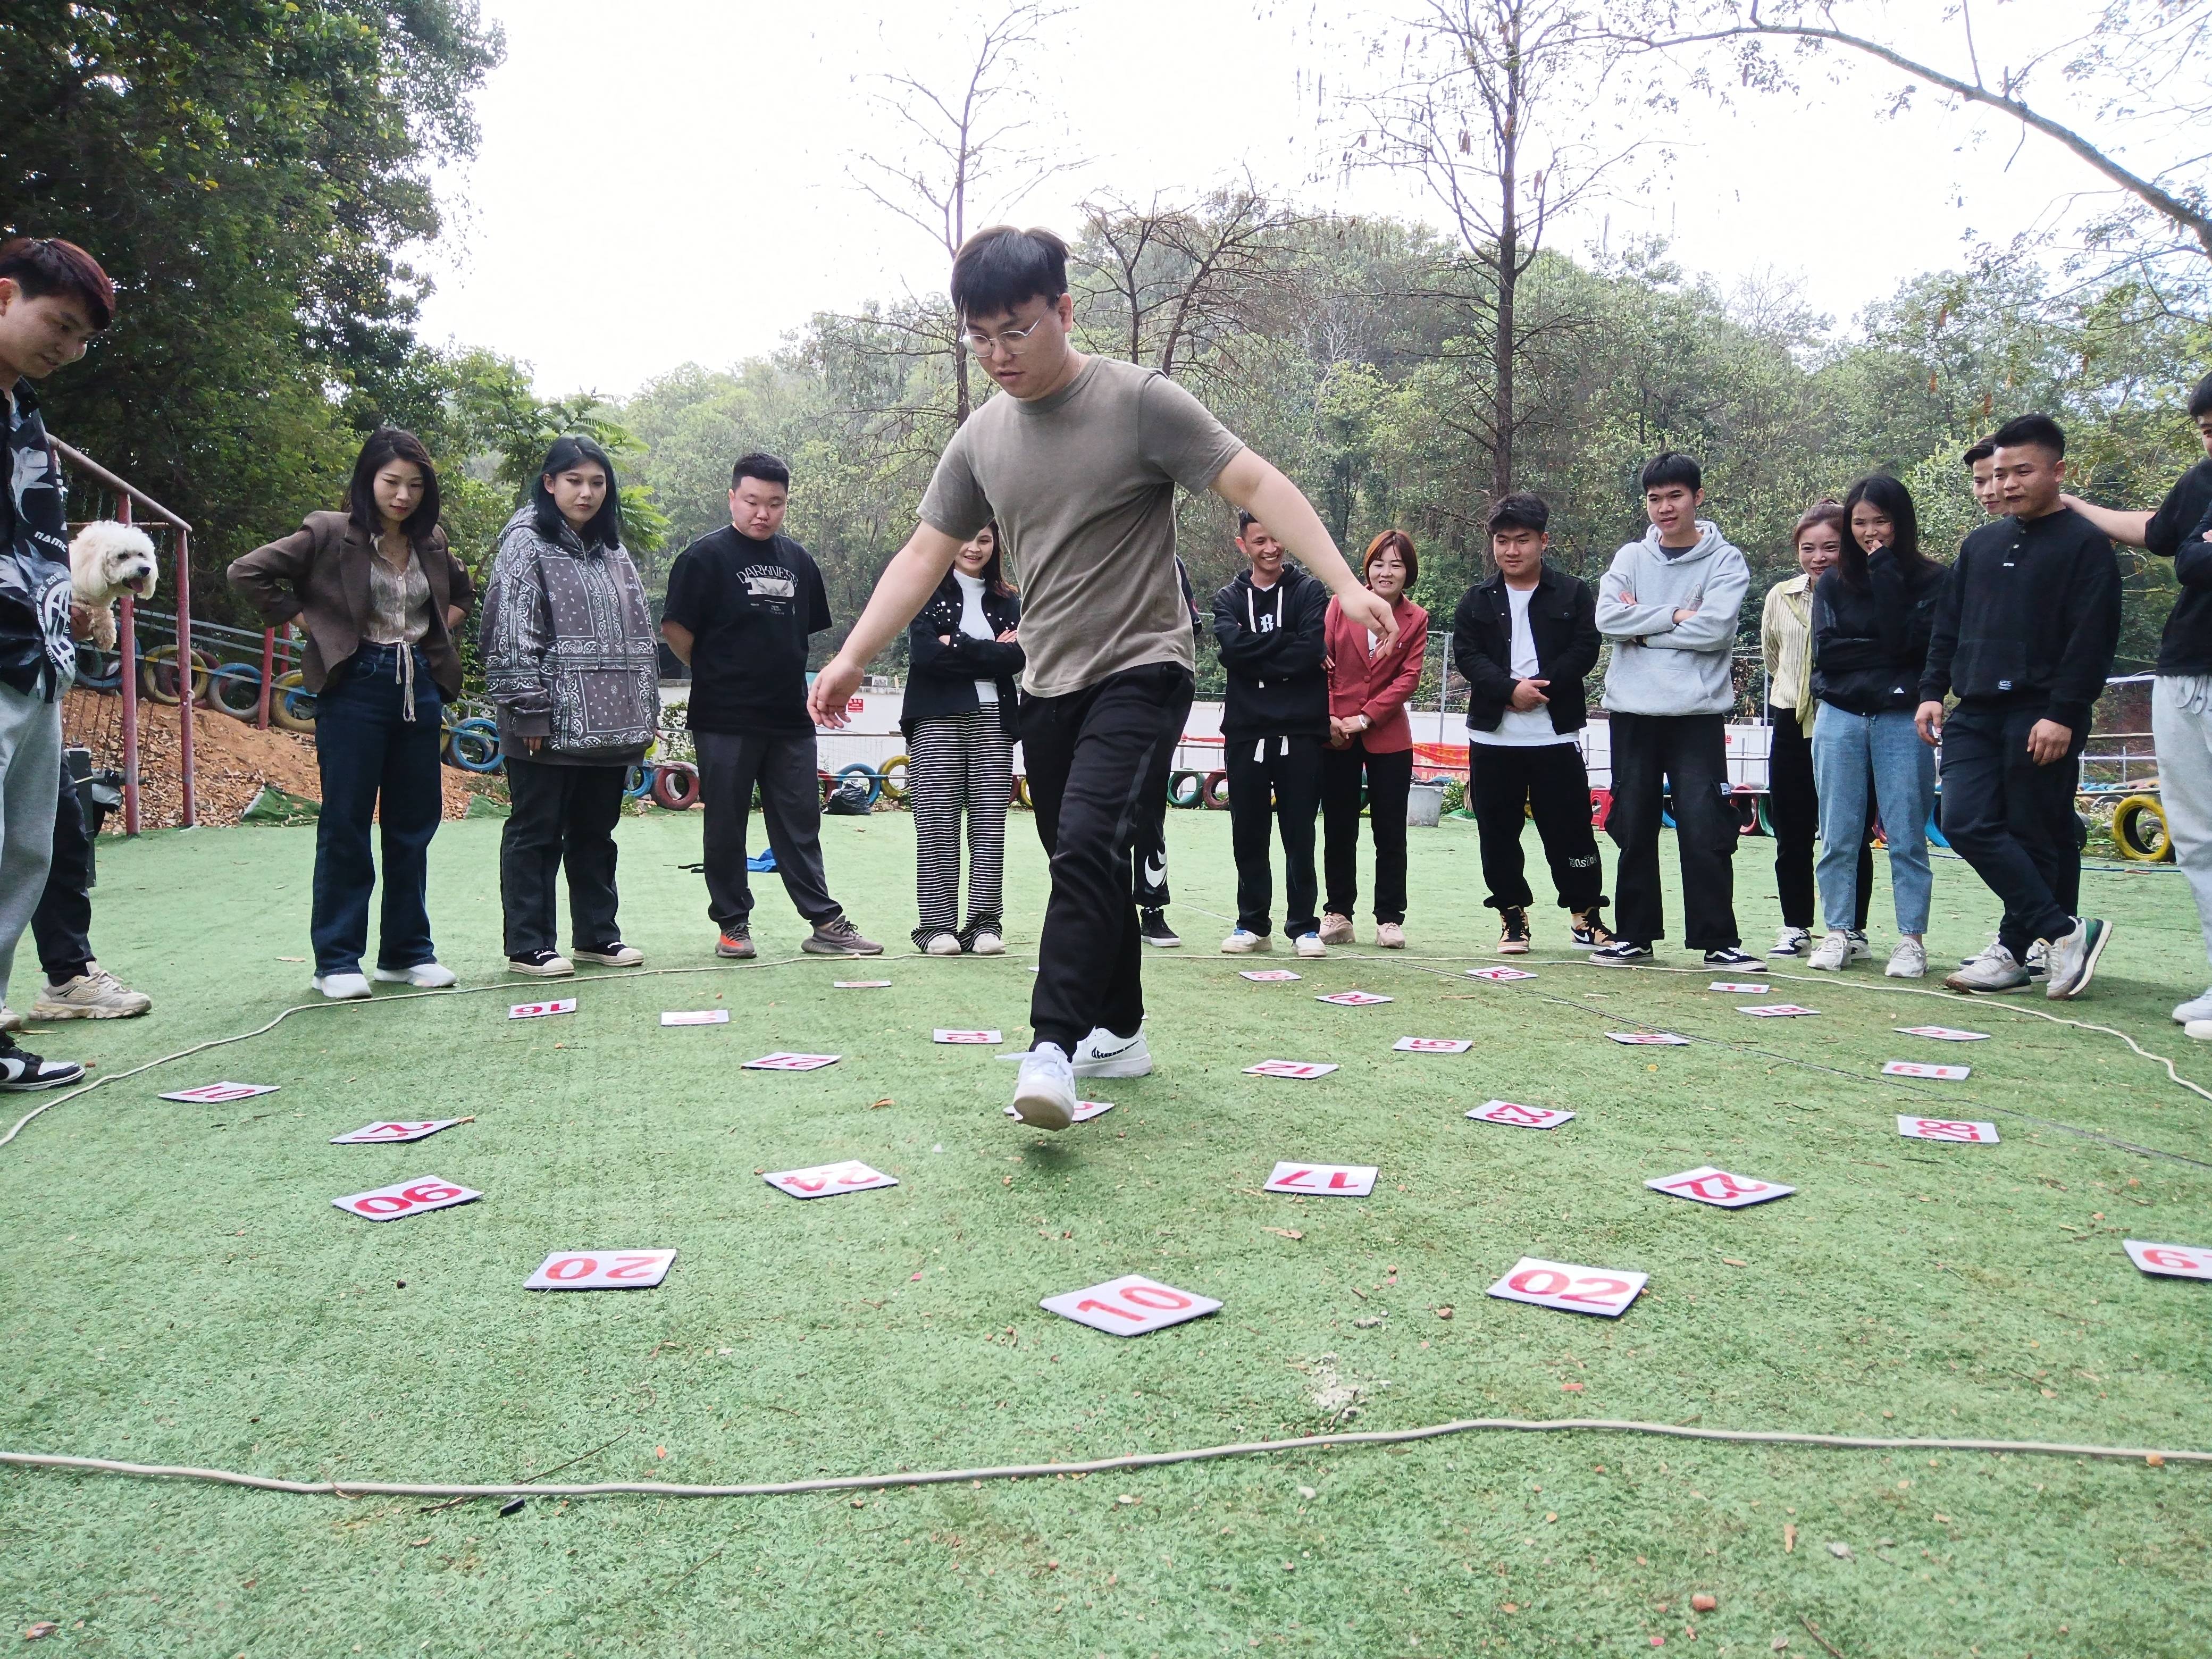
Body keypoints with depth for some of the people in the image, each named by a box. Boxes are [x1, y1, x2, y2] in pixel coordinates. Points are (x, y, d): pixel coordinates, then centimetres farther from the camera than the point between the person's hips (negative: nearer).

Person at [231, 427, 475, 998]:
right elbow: (248, 572, -7)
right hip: (355, 688, -5)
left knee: (414, 826, 8)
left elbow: (463, 590, 28)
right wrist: (308, 623, -7)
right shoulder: (330, 534, -5)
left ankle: (408, 951, 18)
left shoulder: (432, 542, 9)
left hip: (419, 689, 5)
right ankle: (336, 960, 7)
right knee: (345, 826, 0)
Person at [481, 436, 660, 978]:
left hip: (608, 724, 7)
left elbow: (638, 634, 18)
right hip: (550, 727, -6)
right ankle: (528, 946, 8)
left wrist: (646, 710, 13)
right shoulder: (526, 544, -5)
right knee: (537, 833, 1)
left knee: (595, 832, 14)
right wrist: (530, 710, -16)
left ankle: (597, 935, 23)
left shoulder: (612, 551, 16)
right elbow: (512, 636, -11)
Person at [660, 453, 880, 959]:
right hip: (724, 722, -4)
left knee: (800, 823, 8)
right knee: (726, 826, 5)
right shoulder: (706, 556, -5)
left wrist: (783, 672, 13)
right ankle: (732, 924, 15)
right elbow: (675, 629, -7)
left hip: (790, 718, 5)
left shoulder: (799, 560, 11)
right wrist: (718, 674, 1)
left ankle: (825, 922, 11)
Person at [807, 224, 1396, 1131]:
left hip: (1140, 670, -6)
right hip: (1048, 683, 6)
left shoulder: (1140, 400, -10)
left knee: (1088, 843, -24)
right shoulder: (981, 437, 7)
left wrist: (1346, 585, -25)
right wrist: (851, 660, 8)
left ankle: (1053, 1047, -23)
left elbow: (1257, 485, -14)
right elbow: (924, 554, 13)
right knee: (1083, 866, 12)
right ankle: (1120, 1033, 26)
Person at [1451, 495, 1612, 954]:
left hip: (1556, 736, -2)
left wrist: (1543, 686, -17)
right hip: (1492, 737, 2)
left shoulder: (1573, 594, 3)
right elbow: (1467, 655, -2)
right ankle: (1512, 916, 18)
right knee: (1498, 834, 6)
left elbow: (1584, 651, -4)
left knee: (1570, 830, 2)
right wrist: (1510, 689, -17)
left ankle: (1587, 916, 15)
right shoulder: (1478, 600, 8)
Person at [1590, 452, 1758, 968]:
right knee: (1634, 829, 9)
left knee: (1705, 830, -6)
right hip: (1633, 712, 3)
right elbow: (1608, 618, -5)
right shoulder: (1630, 558, 11)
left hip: (1697, 714, -3)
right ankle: (1635, 934, 18)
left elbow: (1713, 629, -13)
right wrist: (1674, 615, -10)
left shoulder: (1726, 561, 1)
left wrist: (1642, 626, -7)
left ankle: (1718, 939, 3)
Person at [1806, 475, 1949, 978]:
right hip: (1840, 718, 3)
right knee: (1838, 837, 4)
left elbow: (1906, 641, -13)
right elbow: (1825, 652, 0)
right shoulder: (1833, 583, 11)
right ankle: (1838, 934, 12)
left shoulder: (1931, 580, 2)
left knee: (1906, 836, -1)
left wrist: (1885, 573, -9)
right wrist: (1884, 654, -6)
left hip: (1902, 718, -2)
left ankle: (1912, 940, 5)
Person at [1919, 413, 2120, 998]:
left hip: (2043, 716, -6)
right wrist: (1932, 691, 9)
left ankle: (2012, 950, 9)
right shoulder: (1981, 544, 17)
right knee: (1967, 824, -6)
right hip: (1975, 713, 6)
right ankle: (2065, 931, 0)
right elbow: (1948, 625, 19)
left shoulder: (2085, 544, -2)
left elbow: (2093, 640, -9)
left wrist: (2063, 714, -17)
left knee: (2034, 838, -1)